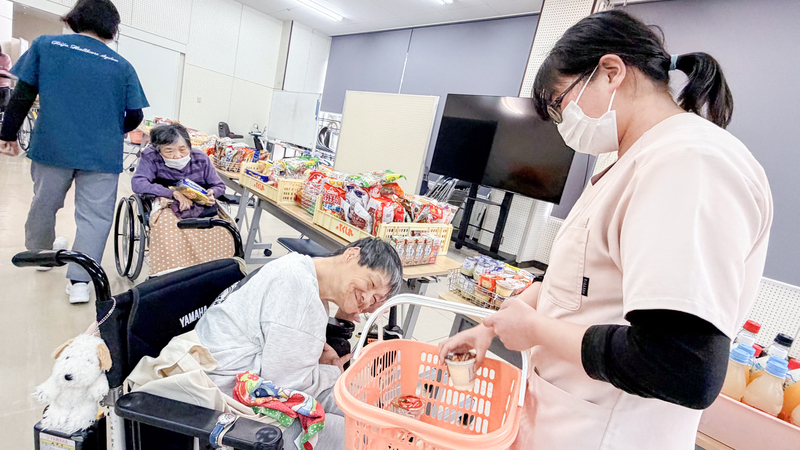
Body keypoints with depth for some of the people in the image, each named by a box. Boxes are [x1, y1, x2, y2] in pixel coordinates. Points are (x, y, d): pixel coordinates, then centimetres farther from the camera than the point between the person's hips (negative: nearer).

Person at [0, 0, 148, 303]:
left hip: (52, 147, 2)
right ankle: (79, 281, -1)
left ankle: (38, 254, 43)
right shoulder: (123, 66, 2)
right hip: (102, 153, -2)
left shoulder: (45, 45, 4)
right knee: (95, 215, 3)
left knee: (44, 204, 21)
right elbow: (134, 117, 0)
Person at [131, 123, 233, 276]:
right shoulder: (151, 157, -4)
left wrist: (212, 193, -16)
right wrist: (173, 193, -26)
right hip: (168, 206, -1)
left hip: (201, 207, 2)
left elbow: (219, 186, 9)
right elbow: (138, 183, -15)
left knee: (221, 234, -27)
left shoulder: (201, 158, 2)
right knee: (167, 229, -37)